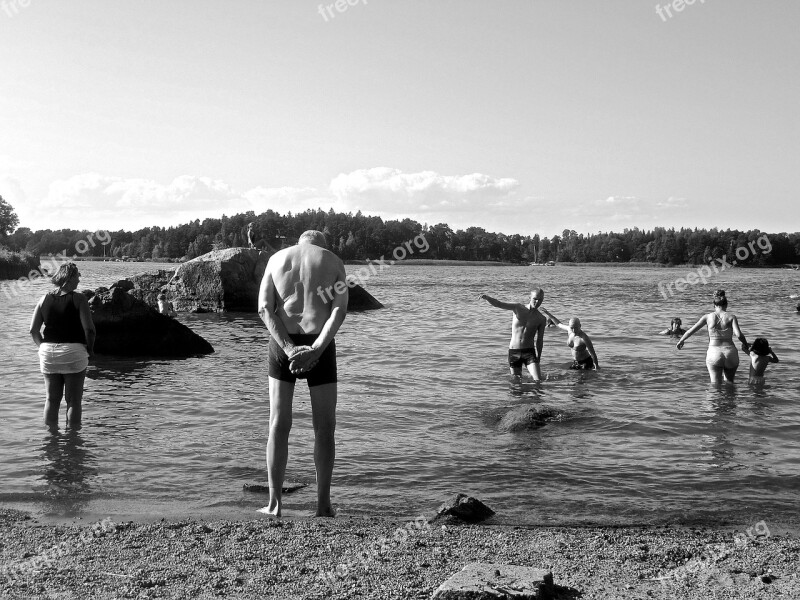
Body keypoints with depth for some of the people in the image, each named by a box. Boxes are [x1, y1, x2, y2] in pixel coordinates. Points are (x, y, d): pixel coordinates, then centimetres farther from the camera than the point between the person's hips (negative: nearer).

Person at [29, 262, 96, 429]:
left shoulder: (44, 299, 5)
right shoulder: (79, 299, -9)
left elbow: (33, 330, 3)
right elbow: (89, 329, -16)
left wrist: (44, 347, 14)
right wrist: (90, 349, -1)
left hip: (48, 353, 4)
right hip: (73, 352, -4)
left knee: (51, 399, 13)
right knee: (74, 400, 5)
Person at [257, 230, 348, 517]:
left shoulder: (276, 258, 11)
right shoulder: (334, 261, 6)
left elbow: (265, 308, -3)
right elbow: (339, 310, -9)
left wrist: (289, 348, -12)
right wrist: (316, 350, -17)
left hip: (283, 344, 1)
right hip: (319, 344, -1)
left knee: (279, 426, 7)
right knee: (324, 428, 7)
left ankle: (274, 504, 7)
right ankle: (323, 505, 6)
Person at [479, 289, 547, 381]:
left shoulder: (542, 319, 2)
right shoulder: (518, 308, -2)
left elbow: (539, 341, 9)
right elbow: (498, 304, -14)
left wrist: (538, 360, 9)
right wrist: (486, 297, -34)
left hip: (529, 352, 0)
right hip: (514, 352, 0)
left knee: (538, 381, -11)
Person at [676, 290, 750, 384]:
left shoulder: (708, 317, 2)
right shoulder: (731, 317, -1)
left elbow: (691, 331, 7)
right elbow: (739, 334, -13)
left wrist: (681, 341, 23)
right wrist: (745, 344, 7)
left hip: (714, 353, -1)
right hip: (730, 352, 1)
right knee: (729, 382, 22)